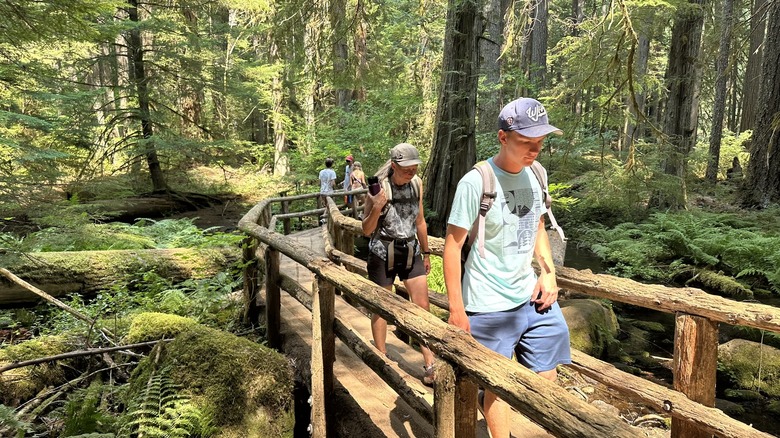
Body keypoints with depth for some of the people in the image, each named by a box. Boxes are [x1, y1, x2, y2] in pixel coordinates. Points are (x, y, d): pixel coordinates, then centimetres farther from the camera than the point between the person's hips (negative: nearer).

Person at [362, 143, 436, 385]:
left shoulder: (417, 183, -2)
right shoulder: (379, 187, -15)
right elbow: (366, 230, -10)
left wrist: (426, 252, 16)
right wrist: (376, 209, -28)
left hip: (411, 251, 4)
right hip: (383, 252, -4)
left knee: (422, 306, 1)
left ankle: (430, 365, 9)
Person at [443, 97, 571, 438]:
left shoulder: (534, 175, 2)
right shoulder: (476, 182, -17)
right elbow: (452, 245, -13)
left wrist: (549, 272, 4)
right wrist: (457, 310, -11)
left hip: (533, 298, 6)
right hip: (490, 307, -6)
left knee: (546, 379, 12)